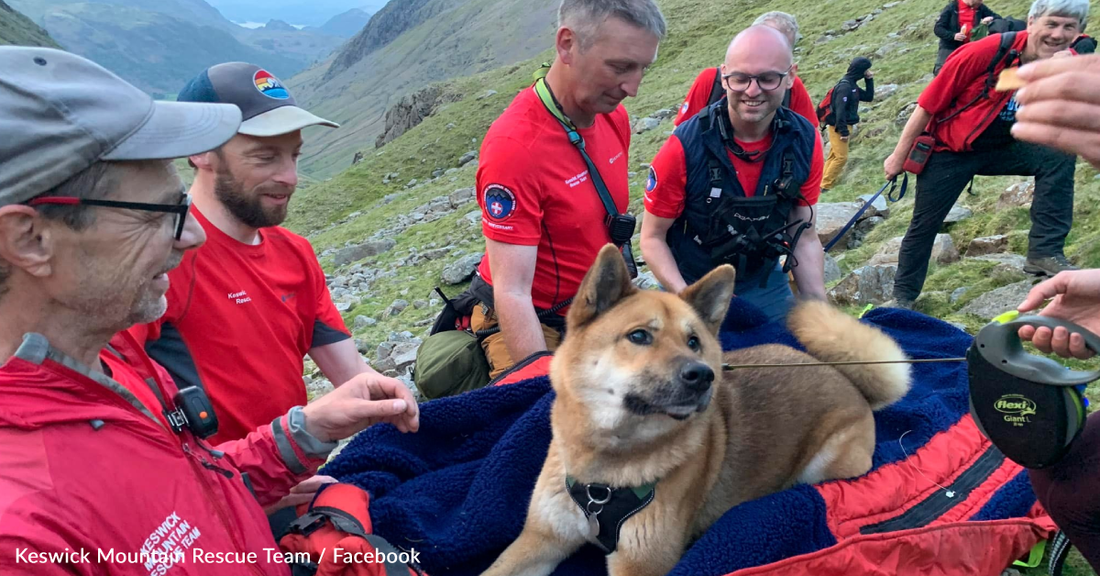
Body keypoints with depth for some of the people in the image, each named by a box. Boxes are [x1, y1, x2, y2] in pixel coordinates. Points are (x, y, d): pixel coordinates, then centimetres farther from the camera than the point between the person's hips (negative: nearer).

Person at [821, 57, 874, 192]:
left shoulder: (852, 85, 11)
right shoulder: (845, 86, -19)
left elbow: (868, 97, 18)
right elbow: (840, 110, -23)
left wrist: (869, 80, 7)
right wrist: (843, 131, -23)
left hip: (842, 126, 10)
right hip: (839, 127, -10)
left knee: (834, 156, 12)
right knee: (841, 157, -10)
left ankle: (824, 183, 16)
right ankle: (825, 186, -7)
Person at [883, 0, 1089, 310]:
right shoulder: (989, 51, -24)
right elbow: (928, 104, -17)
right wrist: (899, 156, -12)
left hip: (1002, 147, 4)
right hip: (950, 149, -4)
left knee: (1059, 156, -18)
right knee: (924, 225, 0)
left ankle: (1045, 252, -12)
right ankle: (903, 295, 20)